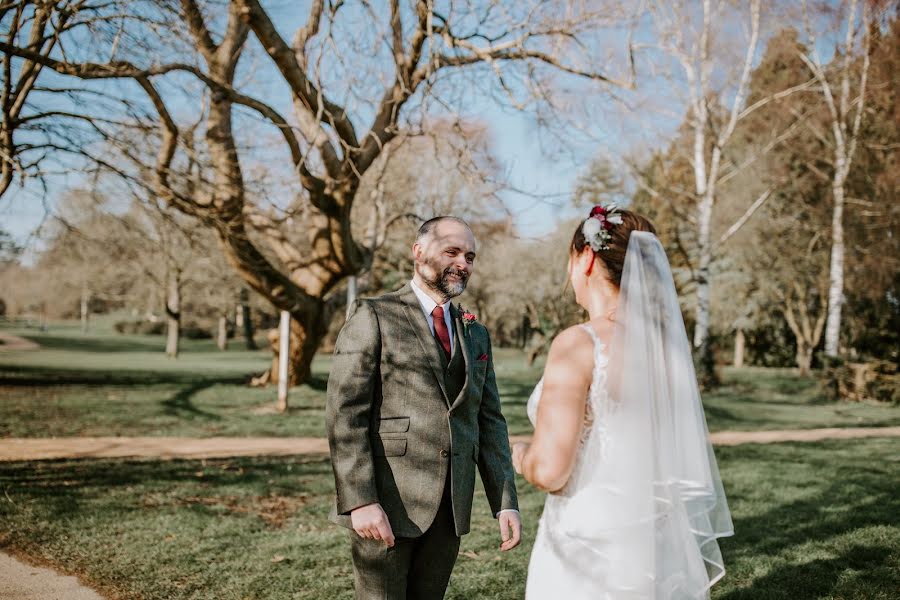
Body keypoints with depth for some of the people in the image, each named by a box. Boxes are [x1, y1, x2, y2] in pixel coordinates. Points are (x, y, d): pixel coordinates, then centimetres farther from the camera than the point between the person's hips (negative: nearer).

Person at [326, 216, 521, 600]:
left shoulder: (476, 334, 15)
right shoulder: (373, 317, -3)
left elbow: (489, 422, 13)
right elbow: (344, 414, -10)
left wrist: (505, 503, 5)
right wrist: (360, 500, -18)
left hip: (451, 509, 5)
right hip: (386, 504, -5)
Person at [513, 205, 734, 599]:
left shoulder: (578, 344, -18)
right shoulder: (666, 341, 2)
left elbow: (549, 470, -21)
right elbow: (683, 454, 10)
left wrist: (522, 458, -1)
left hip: (589, 549, -6)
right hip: (660, 544, 6)